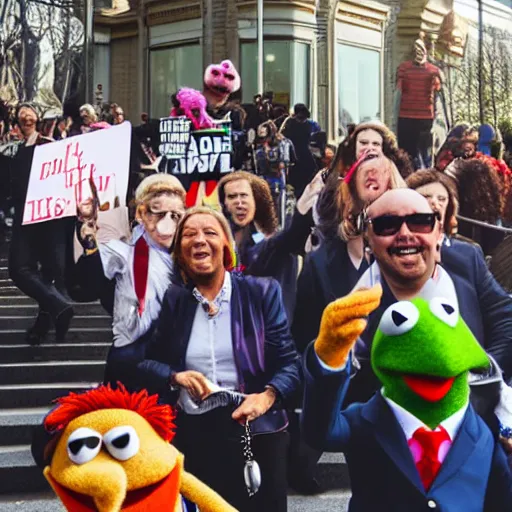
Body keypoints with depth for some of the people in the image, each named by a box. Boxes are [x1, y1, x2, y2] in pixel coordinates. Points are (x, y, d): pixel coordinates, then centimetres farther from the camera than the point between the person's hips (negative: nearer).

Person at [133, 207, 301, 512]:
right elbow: (143, 362, 6)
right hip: (192, 435, 1)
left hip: (256, 433, -1)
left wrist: (267, 396, -21)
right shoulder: (171, 300, 5)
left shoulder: (261, 293, 0)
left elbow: (289, 362, -3)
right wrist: (175, 376, -13)